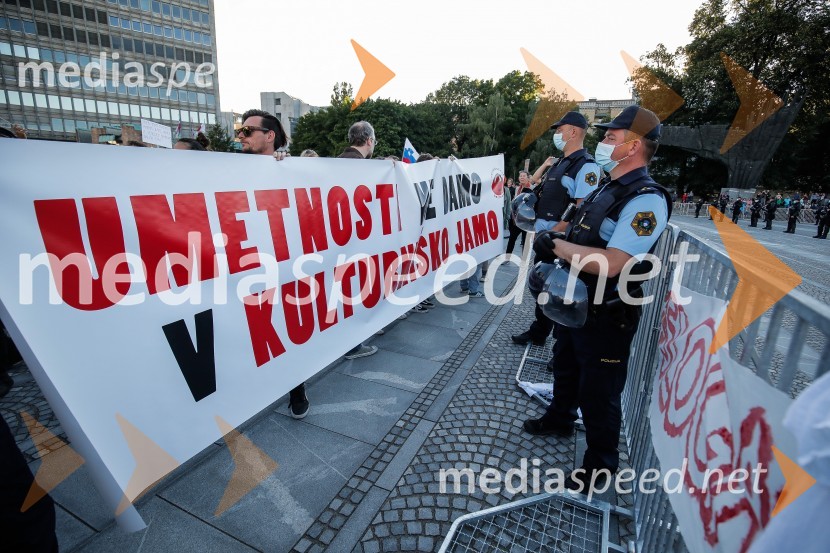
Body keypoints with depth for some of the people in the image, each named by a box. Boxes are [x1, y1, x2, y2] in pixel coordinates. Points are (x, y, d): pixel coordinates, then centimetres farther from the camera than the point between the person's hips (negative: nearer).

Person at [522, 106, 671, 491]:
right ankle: (559, 420, 53)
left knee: (598, 394, 8)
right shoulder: (606, 186, 8)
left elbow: (610, 263, -33)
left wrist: (556, 245, -23)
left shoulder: (646, 200, -22)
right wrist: (553, 255, 0)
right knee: (565, 369, 27)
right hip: (574, 303, 9)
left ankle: (600, 462, 32)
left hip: (606, 316, -9)